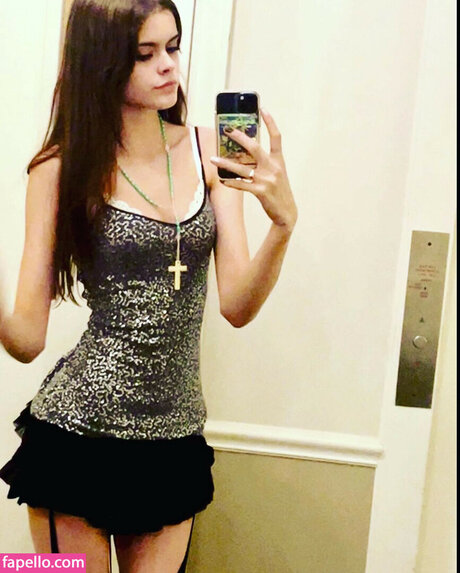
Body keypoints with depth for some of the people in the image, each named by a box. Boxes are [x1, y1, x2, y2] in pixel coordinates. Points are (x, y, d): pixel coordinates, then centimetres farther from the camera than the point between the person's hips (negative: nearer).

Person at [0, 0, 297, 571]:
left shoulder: (208, 150, -1)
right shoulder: (63, 169, -8)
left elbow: (237, 307, -6)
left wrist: (283, 222, -23)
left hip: (175, 439, 3)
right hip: (77, 432, -3)